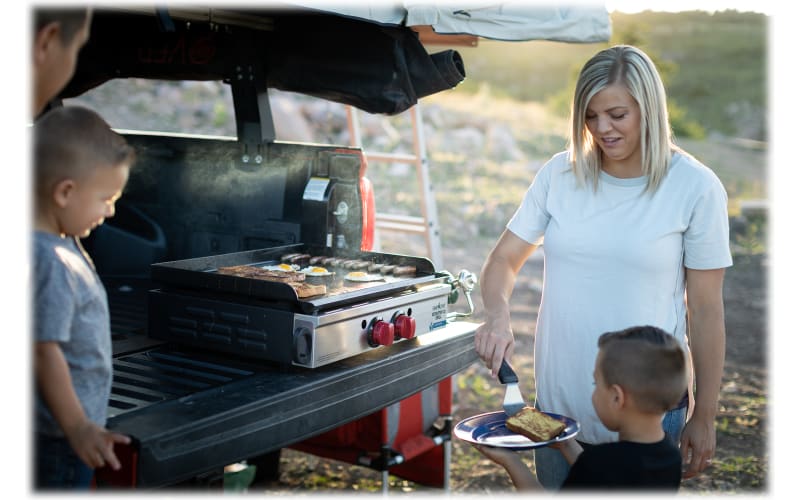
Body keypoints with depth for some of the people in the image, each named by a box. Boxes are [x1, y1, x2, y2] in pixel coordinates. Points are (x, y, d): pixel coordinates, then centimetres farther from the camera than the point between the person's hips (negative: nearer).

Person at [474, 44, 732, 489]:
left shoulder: (695, 188, -9)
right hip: (558, 400, 3)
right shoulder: (559, 174, -1)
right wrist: (497, 314, -19)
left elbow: (705, 311, -6)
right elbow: (503, 259, 3)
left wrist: (703, 417, -2)